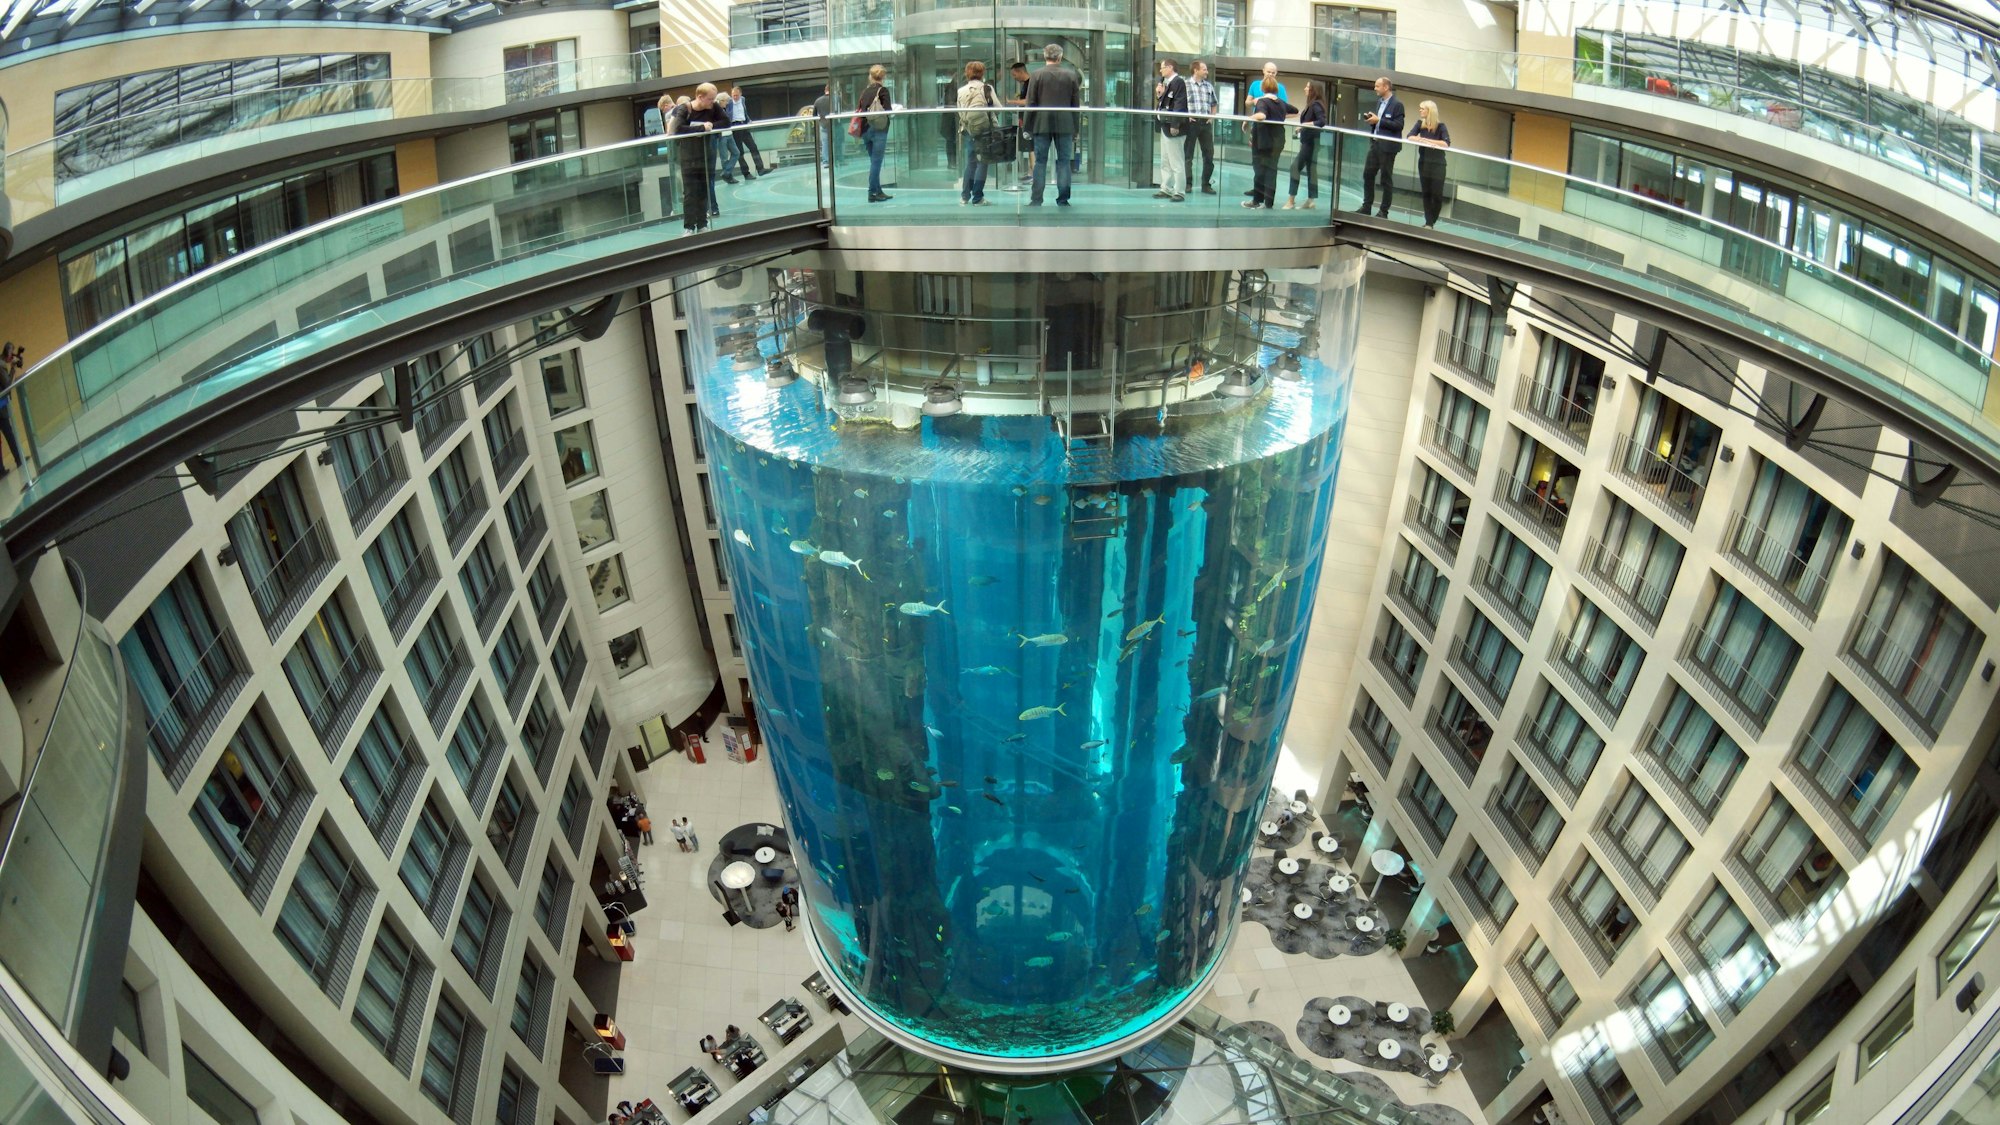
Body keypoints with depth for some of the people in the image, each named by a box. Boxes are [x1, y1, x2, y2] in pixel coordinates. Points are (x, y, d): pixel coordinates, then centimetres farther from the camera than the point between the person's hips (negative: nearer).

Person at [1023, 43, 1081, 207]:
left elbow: (1031, 103, -3)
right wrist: (1075, 129, 10)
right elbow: (1076, 104, 4)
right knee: (1063, 162, 5)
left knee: (1040, 162, 3)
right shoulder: (1071, 75, 2)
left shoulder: (1037, 74, -3)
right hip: (1065, 125, 1)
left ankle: (1036, 199, 1)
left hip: (1042, 124, -1)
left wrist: (1028, 128, 2)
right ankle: (1063, 200, 4)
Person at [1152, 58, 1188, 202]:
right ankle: (1166, 189, 21)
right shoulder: (1167, 83, 16)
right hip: (1165, 126, 10)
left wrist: (1175, 125, -24)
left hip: (1173, 127, -10)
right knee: (1165, 162, 14)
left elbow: (1179, 104, -19)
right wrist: (1159, 95, 1)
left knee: (1176, 162, -6)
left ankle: (1179, 192, -2)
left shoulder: (1178, 82, -11)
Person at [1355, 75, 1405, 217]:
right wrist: (1371, 119, 0)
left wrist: (1378, 120, -20)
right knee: (1368, 174, 9)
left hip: (1387, 146, -8)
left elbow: (1399, 125, -18)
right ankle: (1366, 206, 18)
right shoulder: (1380, 102, 13)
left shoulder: (1397, 104, -12)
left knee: (1386, 179, 0)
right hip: (1375, 143, 8)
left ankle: (1384, 211, 7)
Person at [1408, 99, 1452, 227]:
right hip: (1423, 162, 4)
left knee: (1437, 194, -3)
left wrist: (1428, 140, -23)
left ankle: (1432, 221, 11)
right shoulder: (1420, 123, 3)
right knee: (1426, 193, 4)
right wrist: (1420, 140, -29)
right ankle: (1428, 222, 7)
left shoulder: (1440, 126, -8)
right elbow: (1410, 137, -11)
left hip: (1438, 164, -4)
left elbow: (1446, 144, -20)